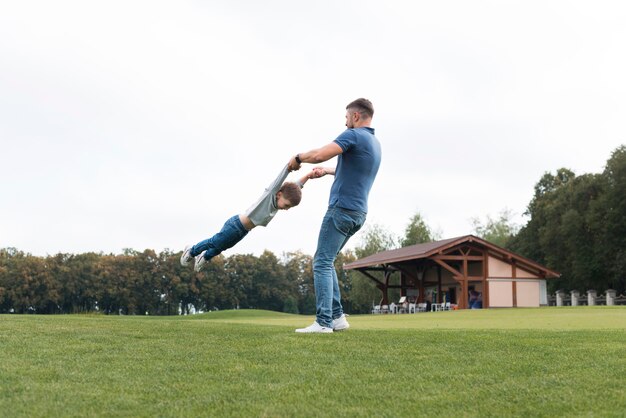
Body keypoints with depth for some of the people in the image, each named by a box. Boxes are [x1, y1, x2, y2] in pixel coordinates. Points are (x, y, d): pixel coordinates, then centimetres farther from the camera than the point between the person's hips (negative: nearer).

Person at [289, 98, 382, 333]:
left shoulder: (354, 135, -11)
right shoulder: (375, 143, 18)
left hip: (342, 209, -9)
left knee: (322, 263, -9)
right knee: (326, 262, 15)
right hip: (358, 214, 9)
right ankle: (337, 316, 11)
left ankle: (324, 322, -14)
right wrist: (327, 171, 44)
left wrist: (298, 158, -3)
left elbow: (319, 155, -22)